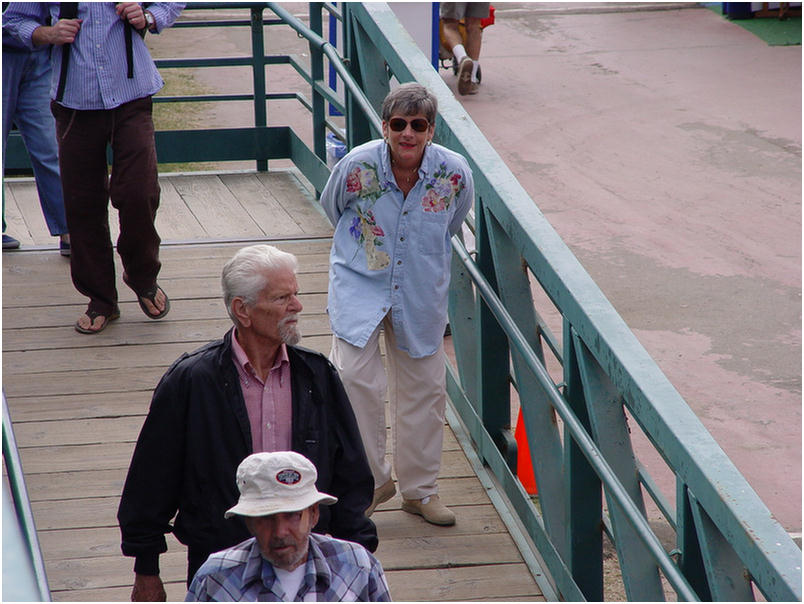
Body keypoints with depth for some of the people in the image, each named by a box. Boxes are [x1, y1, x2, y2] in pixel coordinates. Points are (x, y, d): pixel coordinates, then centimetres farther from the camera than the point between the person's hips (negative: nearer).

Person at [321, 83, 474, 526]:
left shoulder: (454, 173, -16)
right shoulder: (357, 166, -20)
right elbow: (332, 208, 4)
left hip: (420, 292, 2)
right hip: (359, 284, -2)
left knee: (423, 388, 10)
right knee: (354, 379, -16)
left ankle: (419, 489, 26)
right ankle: (371, 480, 2)